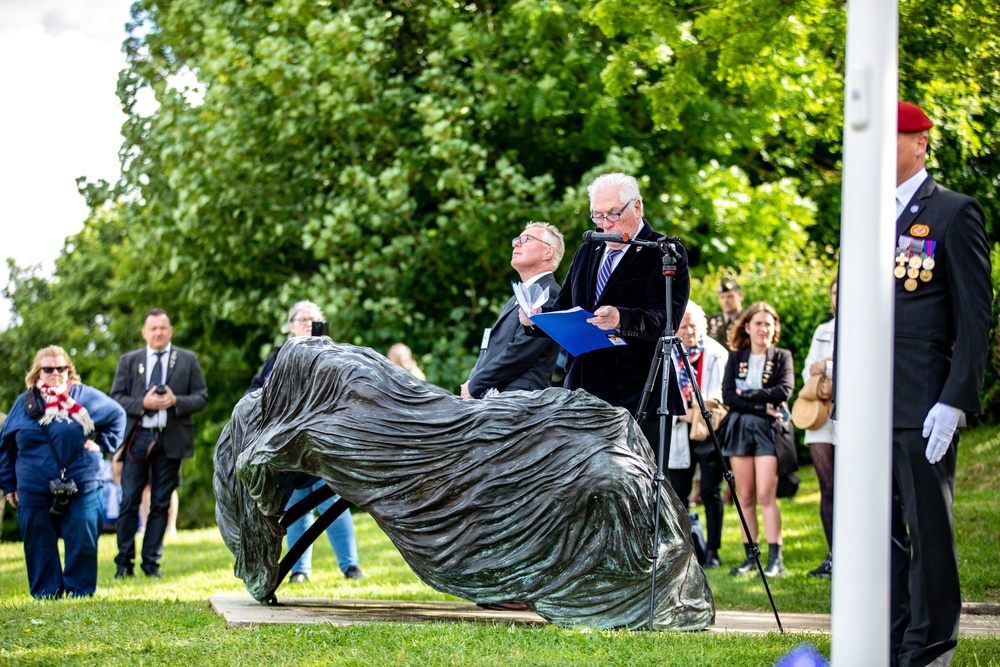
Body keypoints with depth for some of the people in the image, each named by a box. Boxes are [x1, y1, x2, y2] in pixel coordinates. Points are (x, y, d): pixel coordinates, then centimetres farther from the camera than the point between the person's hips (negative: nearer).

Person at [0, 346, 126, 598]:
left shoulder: (85, 396, 4)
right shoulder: (24, 403, 8)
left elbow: (117, 416, 15)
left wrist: (102, 444, 3)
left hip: (81, 489, -1)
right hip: (35, 492, 2)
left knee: (82, 544, -1)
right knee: (39, 548, 4)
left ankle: (80, 593, 10)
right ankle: (45, 595, 14)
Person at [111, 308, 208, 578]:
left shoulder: (188, 360, 10)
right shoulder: (129, 361, 11)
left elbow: (201, 398, 6)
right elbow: (116, 397, 4)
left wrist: (176, 401, -13)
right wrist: (143, 403, -13)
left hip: (171, 440, 0)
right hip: (137, 437, 0)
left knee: (161, 504, 3)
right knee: (129, 501, -3)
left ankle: (151, 561, 10)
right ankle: (124, 561, 5)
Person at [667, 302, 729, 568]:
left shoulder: (716, 353, -1)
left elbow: (718, 393, -7)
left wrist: (704, 410, -25)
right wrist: (682, 414, -16)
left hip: (709, 432, -3)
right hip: (679, 433, 3)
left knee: (711, 492, -2)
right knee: (678, 492, 5)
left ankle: (712, 551, 3)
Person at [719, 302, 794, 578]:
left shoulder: (782, 357, 8)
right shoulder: (735, 358, 12)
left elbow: (784, 390, -9)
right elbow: (728, 396, 0)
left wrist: (747, 395, -10)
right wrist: (761, 407, -11)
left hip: (769, 430, -3)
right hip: (739, 428, 3)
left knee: (765, 495, -12)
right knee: (745, 497, 2)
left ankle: (775, 558, -13)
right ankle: (750, 555, 7)